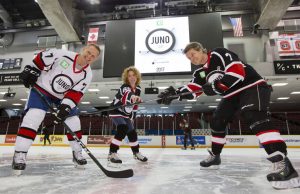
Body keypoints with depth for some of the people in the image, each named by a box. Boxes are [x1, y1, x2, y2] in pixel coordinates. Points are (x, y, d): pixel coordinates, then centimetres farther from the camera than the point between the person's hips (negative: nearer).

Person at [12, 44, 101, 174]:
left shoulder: (87, 75, -15)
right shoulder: (63, 54, -21)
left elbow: (75, 94, -21)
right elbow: (41, 57, -6)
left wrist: (64, 108, -29)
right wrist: (30, 70, -8)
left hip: (64, 96, 3)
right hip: (41, 88, -2)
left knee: (73, 122, -3)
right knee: (34, 116, -20)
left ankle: (77, 153, 13)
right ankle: (19, 154, -9)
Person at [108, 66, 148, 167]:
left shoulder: (138, 88, 0)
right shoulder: (124, 86, -23)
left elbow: (135, 104, 10)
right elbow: (128, 93, -50)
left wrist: (132, 116, 11)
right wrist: (133, 96, -73)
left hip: (126, 113, 7)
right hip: (116, 111, -7)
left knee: (132, 132, 11)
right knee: (123, 129, -28)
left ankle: (136, 153, 31)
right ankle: (112, 154, -25)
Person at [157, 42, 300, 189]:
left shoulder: (219, 54, -15)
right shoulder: (200, 72, 7)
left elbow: (237, 71, -25)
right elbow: (192, 89, -7)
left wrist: (217, 86, -33)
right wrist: (175, 93, -21)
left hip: (252, 86, -8)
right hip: (232, 94, 8)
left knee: (254, 116, -32)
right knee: (217, 122, 7)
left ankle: (283, 164, -36)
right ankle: (215, 156, 23)